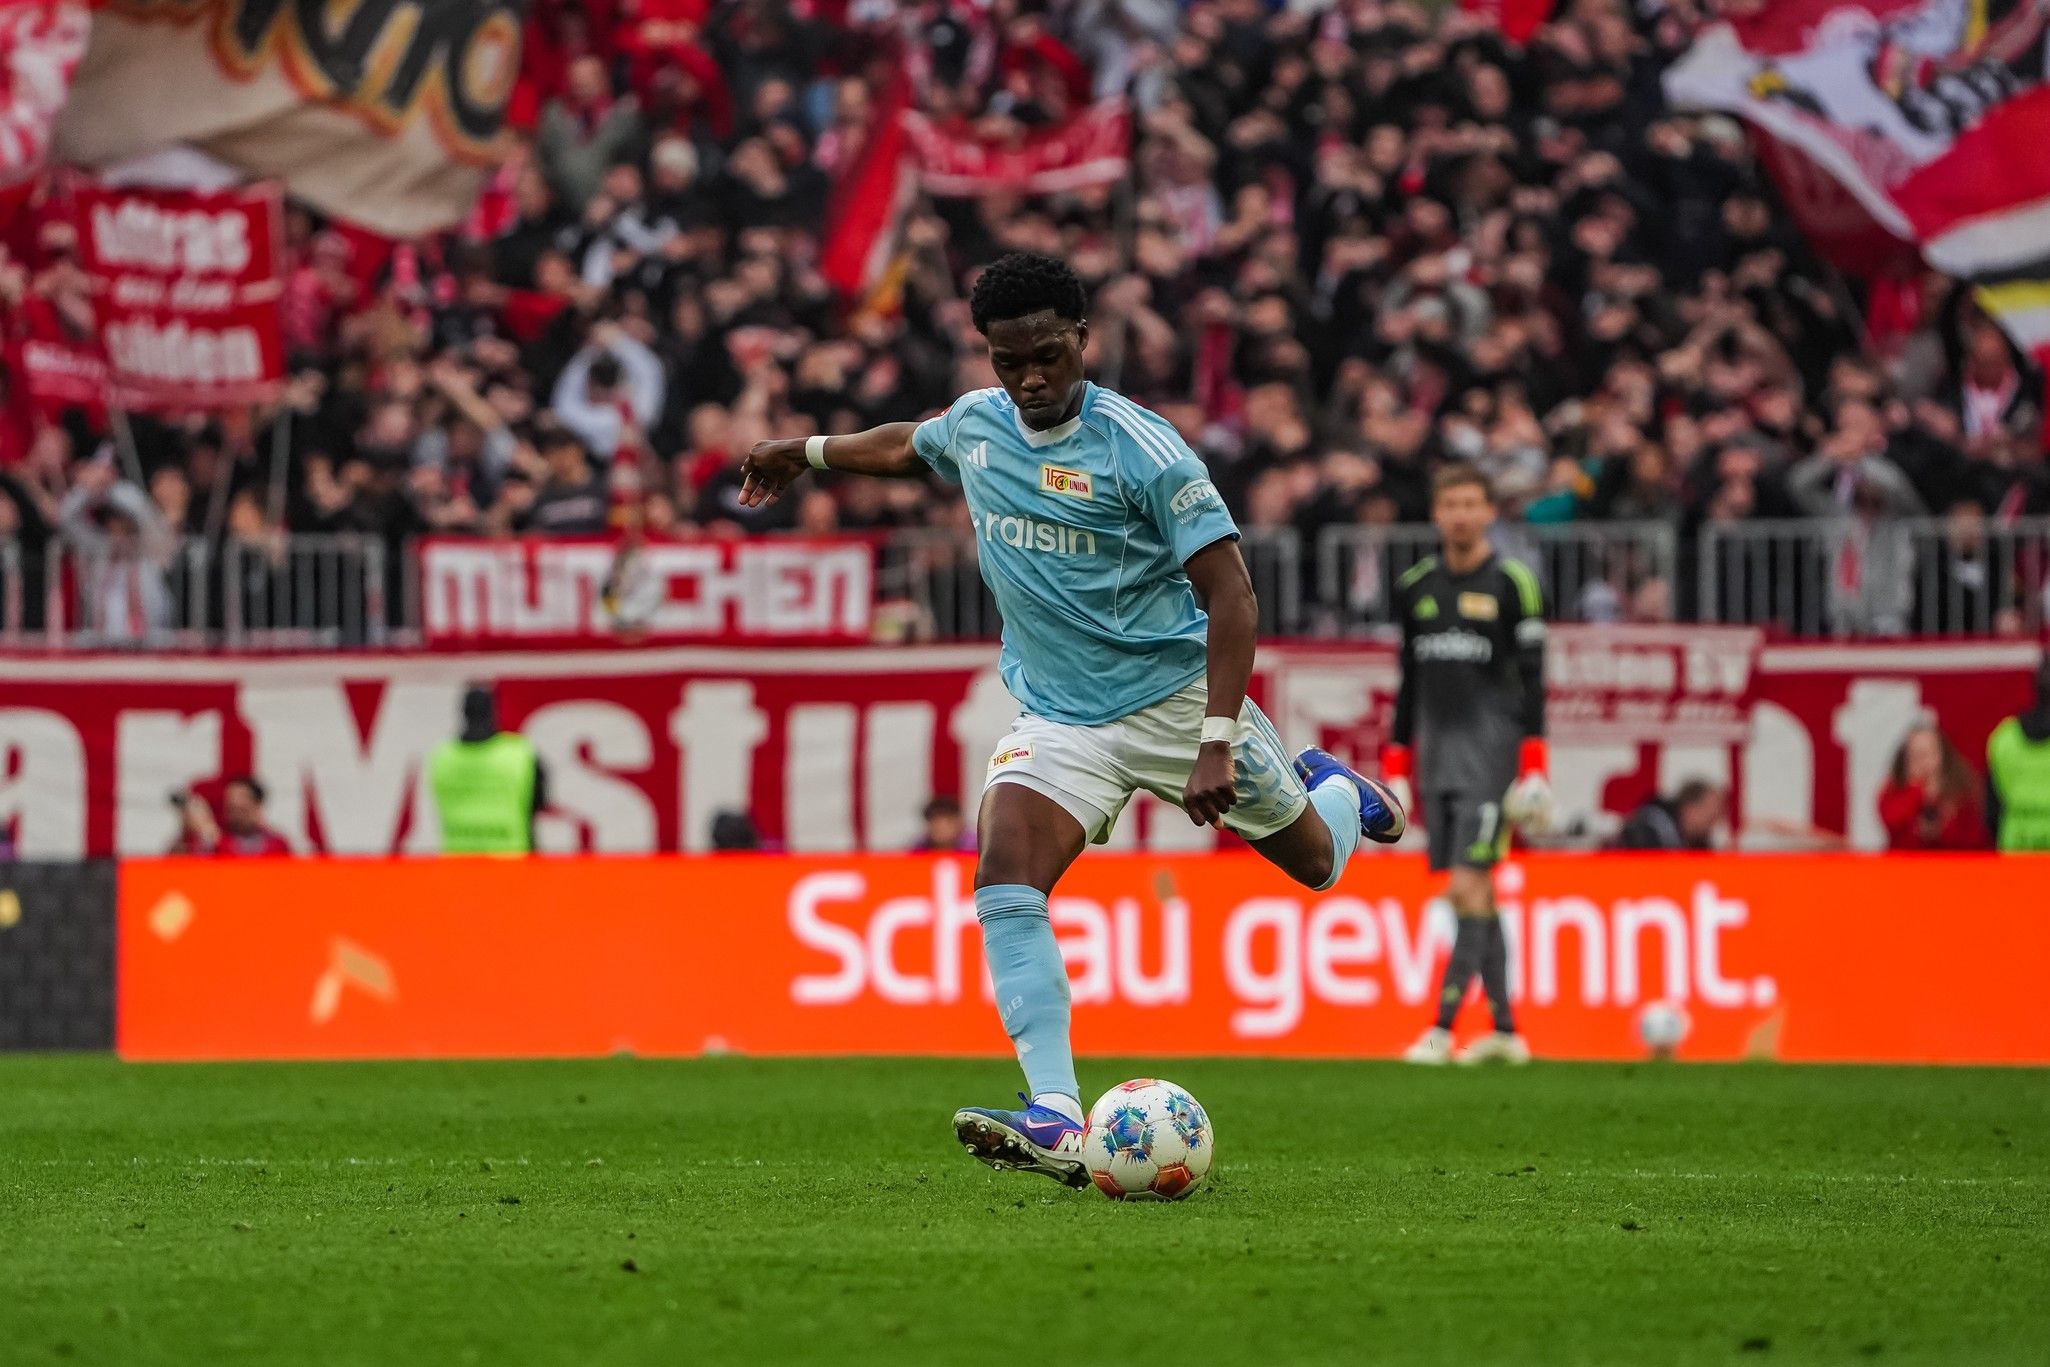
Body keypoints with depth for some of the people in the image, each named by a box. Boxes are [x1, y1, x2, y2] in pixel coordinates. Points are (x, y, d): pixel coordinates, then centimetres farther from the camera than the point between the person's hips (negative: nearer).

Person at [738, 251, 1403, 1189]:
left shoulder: (1140, 449, -19)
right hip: (1057, 716, 3)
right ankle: (1056, 1122, -32)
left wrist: (1217, 744, -28)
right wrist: (805, 453, 38)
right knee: (1004, 881, -23)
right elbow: (906, 445, 27)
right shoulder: (974, 425, -1)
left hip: (1175, 694, -3)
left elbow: (1230, 594, -20)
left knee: (1317, 864, 14)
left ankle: (1333, 791, 54)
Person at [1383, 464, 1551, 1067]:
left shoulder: (1513, 582, -3)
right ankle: (1504, 1029, 10)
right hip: (1436, 750, 6)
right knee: (1474, 893, 6)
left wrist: (1534, 768, -12)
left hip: (1491, 748, -6)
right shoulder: (1415, 586, 12)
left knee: (1468, 887, -13)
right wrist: (1395, 767, 15)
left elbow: (1532, 678, -6)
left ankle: (1444, 1027, -16)